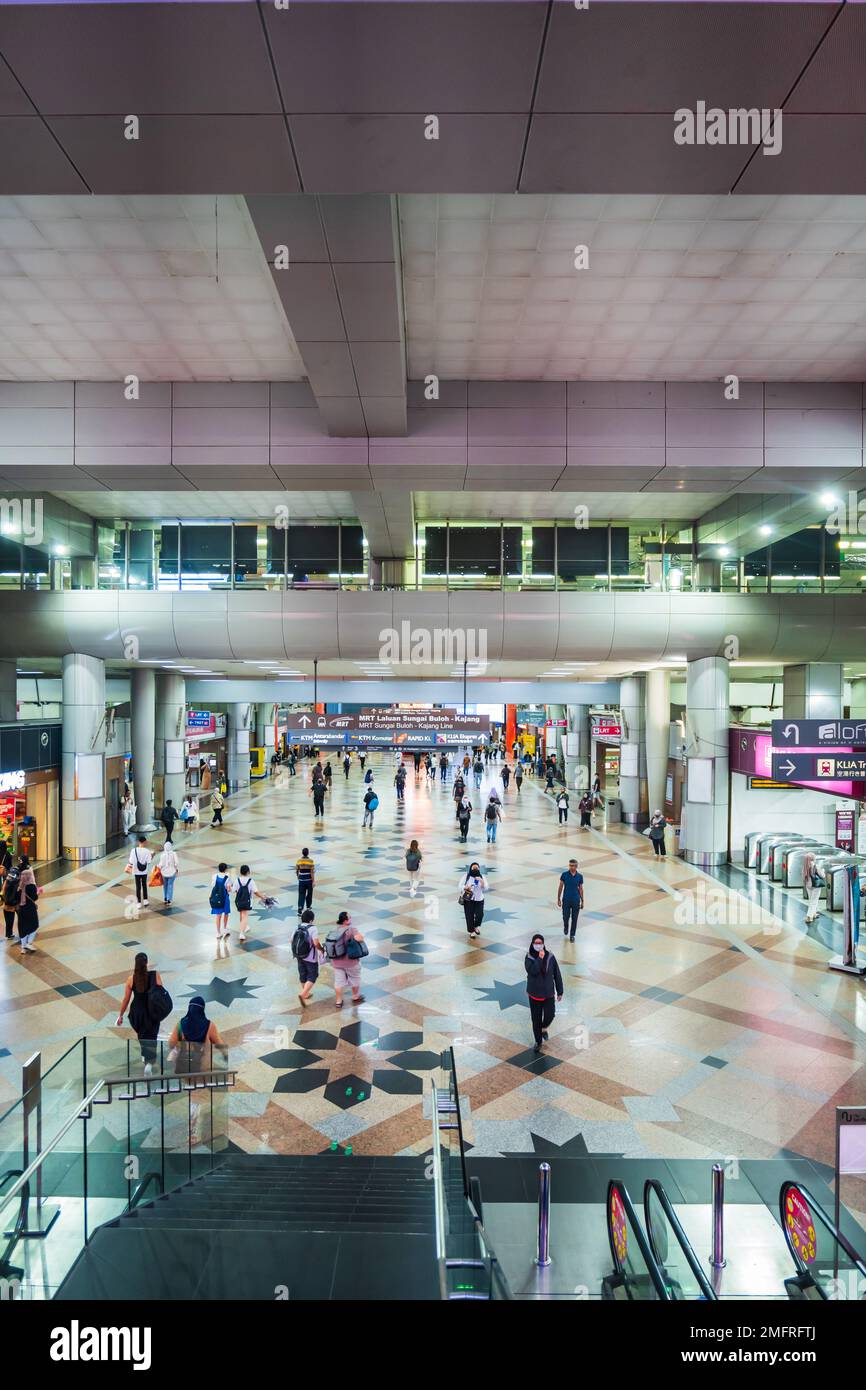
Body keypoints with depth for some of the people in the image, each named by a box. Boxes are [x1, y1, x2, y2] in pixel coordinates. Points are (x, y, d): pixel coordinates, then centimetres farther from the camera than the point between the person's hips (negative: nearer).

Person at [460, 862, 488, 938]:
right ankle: (471, 931, 18)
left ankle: (477, 927, 20)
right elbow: (460, 886, -2)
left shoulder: (482, 877, 0)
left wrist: (482, 882, -22)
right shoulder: (466, 877, -3)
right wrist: (466, 887, -22)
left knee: (480, 915, -9)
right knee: (469, 916, 0)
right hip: (468, 899, -1)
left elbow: (485, 889, -6)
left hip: (479, 900, 1)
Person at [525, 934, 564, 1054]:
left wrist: (560, 991, 3)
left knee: (550, 1015, -7)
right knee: (536, 1019, 7)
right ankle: (538, 1042, 28)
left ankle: (544, 1029, 28)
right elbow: (532, 971, -28)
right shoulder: (529, 958, -11)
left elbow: (557, 975, 0)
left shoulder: (550, 957, -8)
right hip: (534, 994, -1)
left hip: (548, 993, 1)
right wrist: (539, 959, -31)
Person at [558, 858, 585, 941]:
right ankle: (565, 927, 39)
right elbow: (561, 887, -1)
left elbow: (580, 889, 5)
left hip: (576, 900, 1)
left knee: (574, 919, 6)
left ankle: (572, 935, 22)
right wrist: (558, 899, -1)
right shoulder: (564, 875, -8)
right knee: (565, 917, 5)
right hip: (566, 900, -1)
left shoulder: (580, 876, -4)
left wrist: (582, 901, 6)